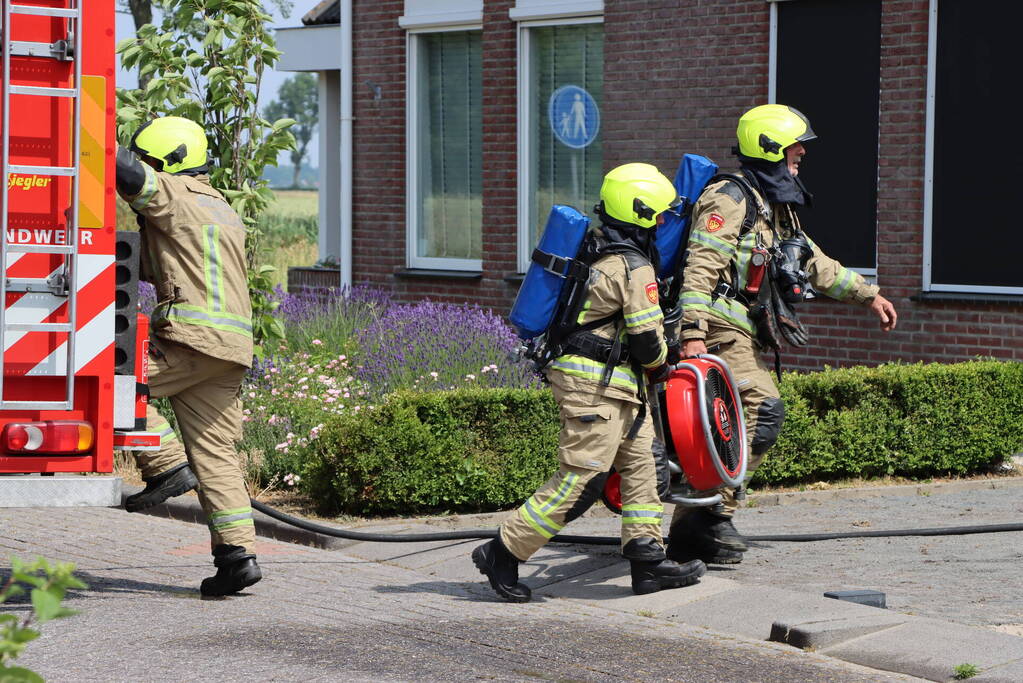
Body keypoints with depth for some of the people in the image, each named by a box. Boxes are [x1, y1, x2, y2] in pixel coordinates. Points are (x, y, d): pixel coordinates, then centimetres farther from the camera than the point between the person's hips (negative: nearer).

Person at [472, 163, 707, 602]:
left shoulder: (597, 249, 12)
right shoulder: (633, 267, -15)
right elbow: (647, 336, -14)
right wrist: (659, 365, 6)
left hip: (614, 383, 10)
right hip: (596, 383, -10)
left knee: (639, 463, 11)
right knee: (581, 479, -9)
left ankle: (648, 562, 11)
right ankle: (502, 553, -5)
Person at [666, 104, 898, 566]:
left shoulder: (776, 208, 22)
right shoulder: (730, 198, -9)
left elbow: (816, 265, 31)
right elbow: (700, 267, -18)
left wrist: (868, 295, 29)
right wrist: (692, 332, -28)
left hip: (745, 336, 10)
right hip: (720, 329, -10)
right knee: (763, 412, -21)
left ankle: (687, 535, 6)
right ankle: (713, 510, -17)